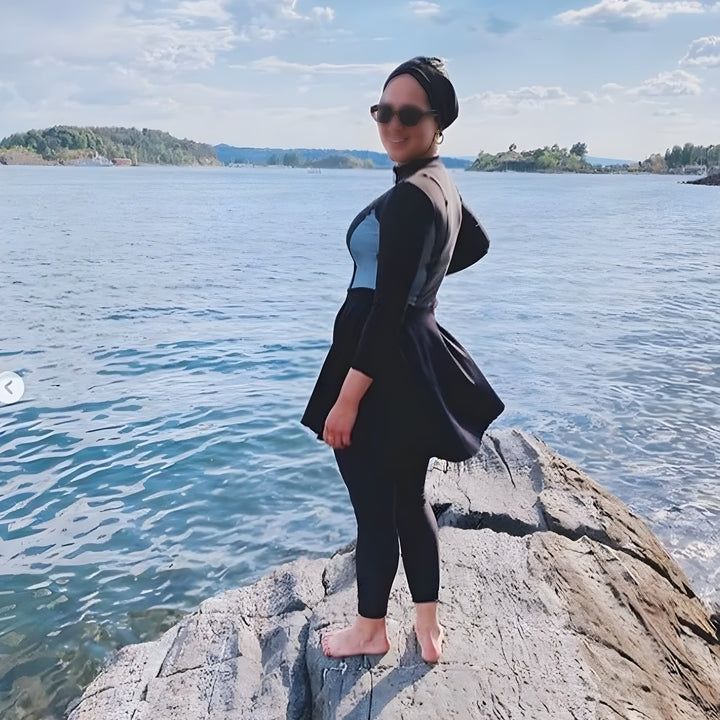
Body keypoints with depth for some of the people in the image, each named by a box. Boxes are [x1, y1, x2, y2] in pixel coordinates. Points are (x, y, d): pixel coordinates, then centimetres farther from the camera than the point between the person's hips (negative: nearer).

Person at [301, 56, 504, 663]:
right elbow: (477, 244, 29)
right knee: (410, 498, 19)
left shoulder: (409, 197, -20)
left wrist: (346, 397, -21)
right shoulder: (443, 185, 10)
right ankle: (429, 631, 33)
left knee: (374, 505, 8)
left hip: (382, 364, -10)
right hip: (417, 362, 10)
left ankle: (370, 630, 31)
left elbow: (388, 308, -23)